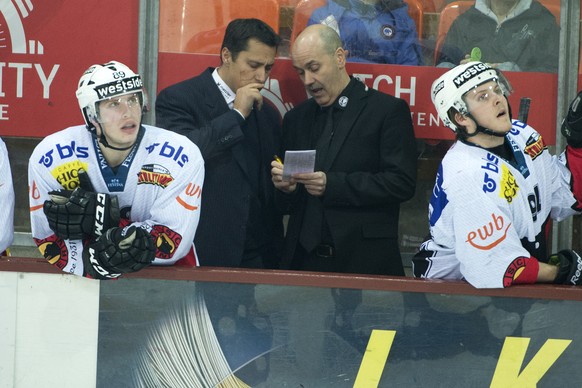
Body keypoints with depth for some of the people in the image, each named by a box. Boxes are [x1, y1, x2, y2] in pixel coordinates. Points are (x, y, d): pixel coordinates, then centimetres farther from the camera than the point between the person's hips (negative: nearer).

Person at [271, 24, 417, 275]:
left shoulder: (388, 110, -1)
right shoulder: (296, 118, 15)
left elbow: (402, 182, -11)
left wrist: (333, 184, -18)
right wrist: (286, 187, -7)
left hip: (365, 262, -4)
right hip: (305, 260, 4)